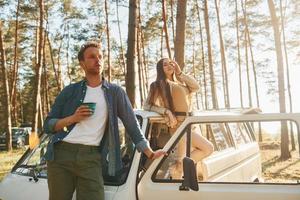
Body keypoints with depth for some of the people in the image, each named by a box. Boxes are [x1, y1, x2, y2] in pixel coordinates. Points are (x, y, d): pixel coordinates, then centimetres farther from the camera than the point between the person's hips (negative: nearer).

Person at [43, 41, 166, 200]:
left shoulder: (115, 92, 8)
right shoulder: (70, 91, 9)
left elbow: (132, 124, 7)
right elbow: (48, 125, 10)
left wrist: (150, 153, 0)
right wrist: (73, 118, -7)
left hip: (91, 157, -1)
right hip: (61, 153, 1)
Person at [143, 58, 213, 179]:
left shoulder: (180, 82, 20)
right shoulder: (159, 84, -1)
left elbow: (196, 87, 2)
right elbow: (147, 105, -9)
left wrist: (180, 73, 1)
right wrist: (167, 111, -20)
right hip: (180, 125, -8)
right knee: (208, 148, -8)